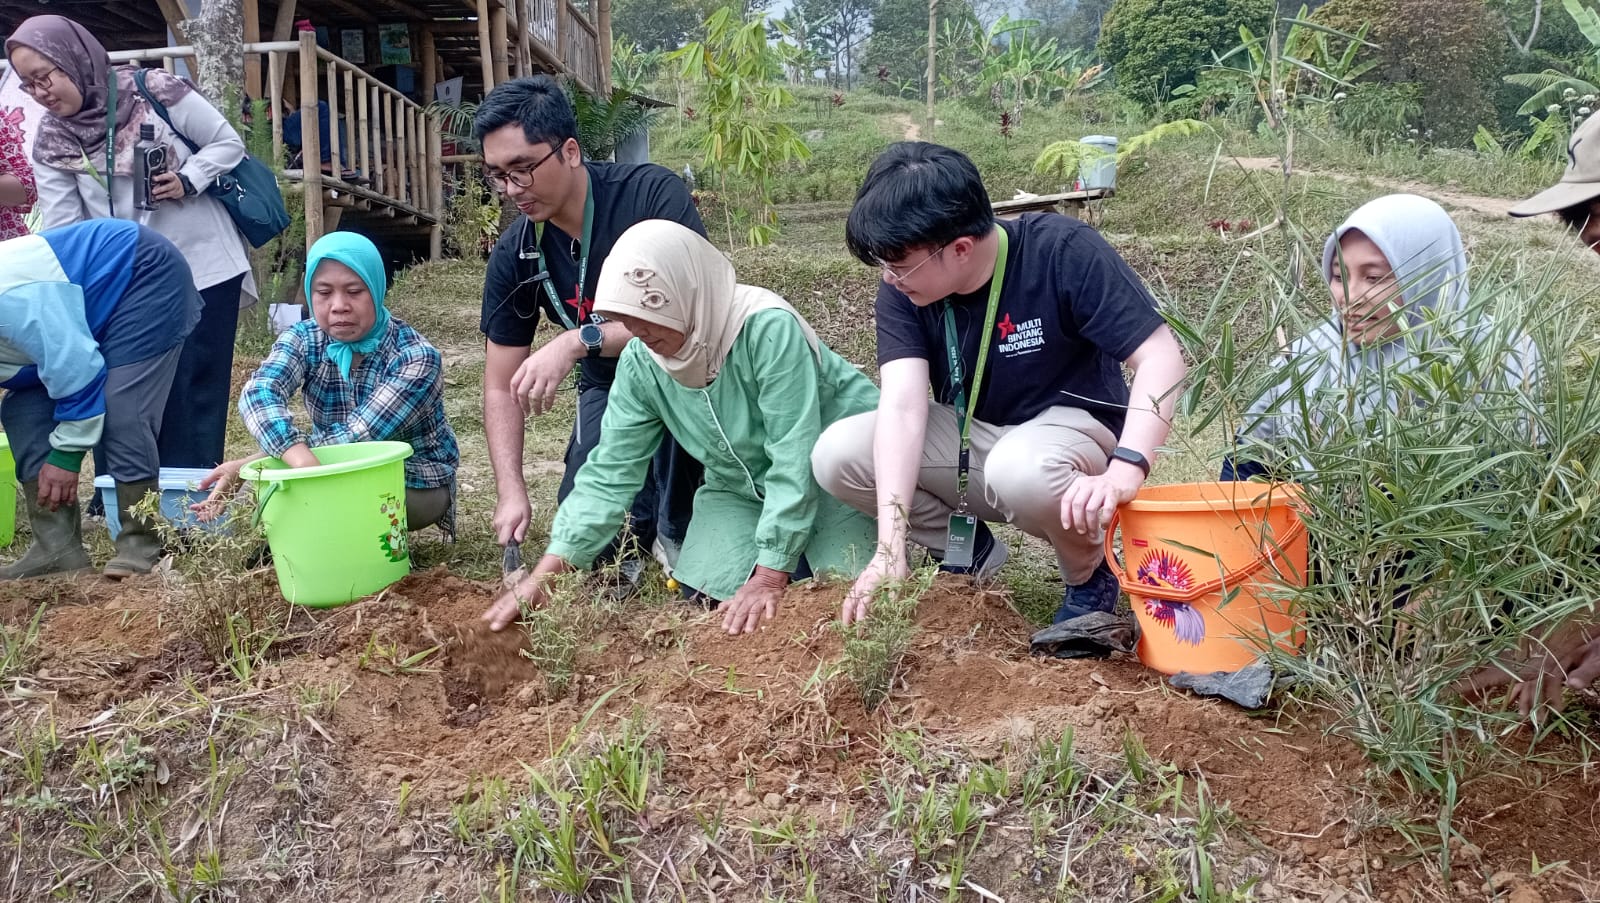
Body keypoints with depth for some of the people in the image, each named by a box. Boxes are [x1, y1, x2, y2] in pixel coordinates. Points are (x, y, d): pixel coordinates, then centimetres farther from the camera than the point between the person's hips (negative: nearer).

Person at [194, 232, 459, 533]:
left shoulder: (416, 357, -23)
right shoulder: (303, 339, -12)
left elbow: (356, 437, -30)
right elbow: (260, 391, -33)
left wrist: (253, 464, -34)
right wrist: (303, 461, -54)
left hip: (417, 483, -4)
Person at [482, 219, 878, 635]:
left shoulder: (766, 328, -32)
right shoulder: (639, 363, -11)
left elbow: (794, 457, -30)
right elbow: (610, 472, -8)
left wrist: (770, 576, -30)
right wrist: (545, 574, -16)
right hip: (740, 487, 6)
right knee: (703, 587, -12)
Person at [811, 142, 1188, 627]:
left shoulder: (1064, 253, -23)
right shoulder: (903, 290, -13)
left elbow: (1162, 359, -25)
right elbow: (903, 405, -24)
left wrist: (1125, 470, -41)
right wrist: (891, 547, -35)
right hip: (969, 438, 4)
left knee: (1019, 469, -40)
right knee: (837, 453, -18)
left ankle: (1090, 574, -6)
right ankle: (970, 550, 4)